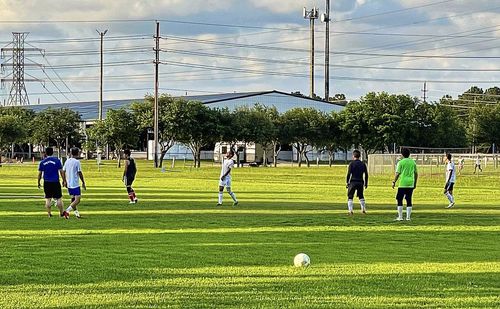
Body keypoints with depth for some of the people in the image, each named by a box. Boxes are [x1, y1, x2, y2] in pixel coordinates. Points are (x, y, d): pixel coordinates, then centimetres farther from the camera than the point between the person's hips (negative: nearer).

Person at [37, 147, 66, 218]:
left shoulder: (42, 162, 0)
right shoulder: (57, 161, -5)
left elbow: (40, 174, 3)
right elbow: (61, 172, -5)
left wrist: (38, 183, 14)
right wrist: (64, 181, 3)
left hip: (46, 183, 2)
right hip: (56, 182, -2)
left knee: (48, 199, 9)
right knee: (59, 198, 5)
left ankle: (49, 213, 8)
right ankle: (61, 213, 3)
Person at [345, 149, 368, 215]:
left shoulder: (352, 163, -5)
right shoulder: (363, 164, 8)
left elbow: (349, 174, -9)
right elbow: (366, 174, 9)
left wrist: (347, 182, -3)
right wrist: (366, 183, 17)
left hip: (353, 182, -4)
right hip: (360, 182, 4)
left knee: (350, 197, 1)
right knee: (361, 196, 21)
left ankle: (350, 210, -11)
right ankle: (363, 209, 18)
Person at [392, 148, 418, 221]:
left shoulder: (400, 162, -4)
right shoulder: (413, 162, 9)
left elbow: (397, 173, -7)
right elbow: (416, 174, 13)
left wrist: (394, 182, 3)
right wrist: (415, 183, 22)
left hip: (402, 184, -4)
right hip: (411, 184, 4)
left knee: (399, 199, 4)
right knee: (409, 200, 8)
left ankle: (400, 217, 0)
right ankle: (408, 217, 5)